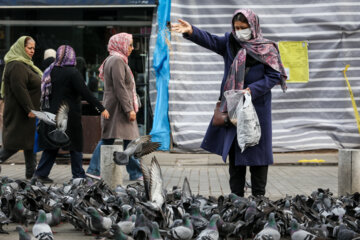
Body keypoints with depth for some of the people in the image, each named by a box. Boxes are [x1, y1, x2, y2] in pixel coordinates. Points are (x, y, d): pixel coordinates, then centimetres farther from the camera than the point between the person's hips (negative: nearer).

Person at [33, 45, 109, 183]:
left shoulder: (50, 71, 7)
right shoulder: (72, 73, -12)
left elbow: (44, 93, 12)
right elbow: (86, 94, -16)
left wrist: (45, 112, 22)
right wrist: (101, 109, -14)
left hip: (53, 115, 6)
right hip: (70, 116, -6)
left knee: (52, 146, 12)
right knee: (75, 146, 2)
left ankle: (41, 173, 9)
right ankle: (79, 176, 4)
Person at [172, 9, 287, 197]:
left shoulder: (267, 49, -2)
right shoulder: (229, 43, 8)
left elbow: (274, 76, -6)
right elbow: (209, 40, -8)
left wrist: (252, 90, -17)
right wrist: (191, 31, -27)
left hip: (257, 107, -4)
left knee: (257, 152, -2)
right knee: (234, 152, 6)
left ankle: (258, 197, 6)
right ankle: (236, 196, 13)